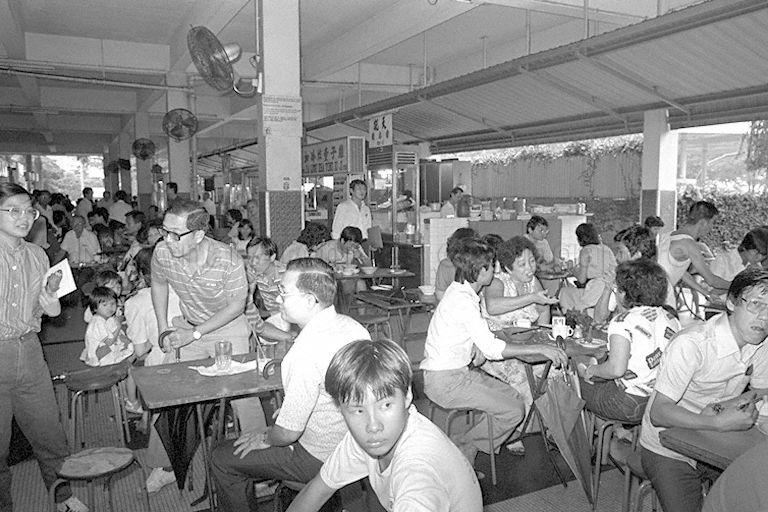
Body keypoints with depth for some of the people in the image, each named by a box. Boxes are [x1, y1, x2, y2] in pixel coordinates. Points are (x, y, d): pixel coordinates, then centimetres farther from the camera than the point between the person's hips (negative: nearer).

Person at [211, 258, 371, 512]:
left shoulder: (306, 352, -32)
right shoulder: (353, 325, -5)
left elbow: (288, 433, -24)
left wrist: (264, 438, -3)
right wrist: (289, 409, 15)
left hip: (321, 459, -8)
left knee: (223, 460, 4)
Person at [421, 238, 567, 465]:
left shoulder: (463, 293, 10)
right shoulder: (462, 300, -21)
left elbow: (483, 336, 17)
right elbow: (491, 348, -24)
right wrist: (540, 349, -21)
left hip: (459, 371, 10)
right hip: (445, 381, -10)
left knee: (514, 397, 8)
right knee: (514, 411, -9)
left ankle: (465, 449, 12)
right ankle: (460, 449, 6)